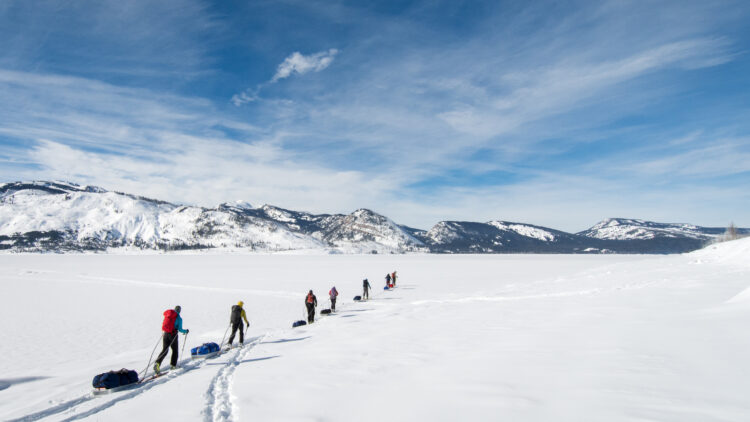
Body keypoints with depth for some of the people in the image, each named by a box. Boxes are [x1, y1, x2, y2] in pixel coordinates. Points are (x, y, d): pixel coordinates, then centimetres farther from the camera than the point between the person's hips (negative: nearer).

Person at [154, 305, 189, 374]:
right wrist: (186, 331, 9)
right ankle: (173, 365, 14)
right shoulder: (179, 318, -6)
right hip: (173, 335, -4)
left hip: (165, 334, 4)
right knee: (175, 350, 13)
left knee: (164, 350, 9)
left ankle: (157, 362, -12)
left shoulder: (167, 315, 7)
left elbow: (164, 324, 14)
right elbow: (180, 329, -9)